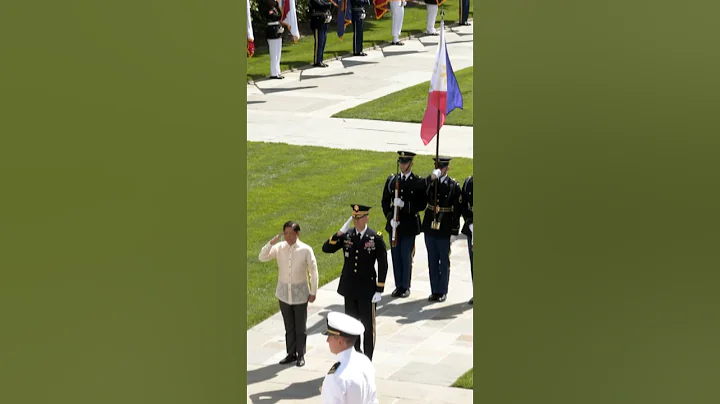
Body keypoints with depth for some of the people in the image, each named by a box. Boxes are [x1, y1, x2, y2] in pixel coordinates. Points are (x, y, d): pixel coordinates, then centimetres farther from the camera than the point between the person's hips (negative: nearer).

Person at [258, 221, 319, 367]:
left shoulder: (306, 250, -13)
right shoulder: (279, 247, -5)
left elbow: (313, 271, -6)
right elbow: (262, 257, -11)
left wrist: (313, 292, -5)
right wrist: (271, 243, -23)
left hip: (300, 294, -3)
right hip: (284, 293, 3)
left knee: (300, 327, 6)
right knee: (289, 326, 12)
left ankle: (300, 355, 18)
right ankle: (291, 354, 22)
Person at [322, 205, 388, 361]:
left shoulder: (376, 238, -10)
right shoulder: (346, 235, 0)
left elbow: (383, 265, -7)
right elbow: (326, 248, -5)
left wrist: (380, 290, -10)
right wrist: (339, 233, -18)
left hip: (367, 290, -4)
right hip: (350, 289, 4)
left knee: (368, 327, 5)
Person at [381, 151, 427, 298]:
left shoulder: (419, 182, -4)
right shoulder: (391, 180, 7)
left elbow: (422, 205, -8)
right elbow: (385, 202, 7)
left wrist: (404, 205, -21)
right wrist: (390, 218, -8)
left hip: (409, 225, -3)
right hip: (394, 224, 3)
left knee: (406, 257, -1)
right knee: (396, 256, 7)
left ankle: (405, 286, 9)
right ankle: (398, 286, 16)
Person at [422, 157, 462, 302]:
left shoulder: (454, 185, -4)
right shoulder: (429, 182, 4)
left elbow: (457, 209, -4)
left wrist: (455, 230, -8)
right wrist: (432, 178, -22)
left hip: (445, 227, -3)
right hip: (430, 225, 3)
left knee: (444, 261, 5)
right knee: (432, 261, 9)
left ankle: (442, 291, 12)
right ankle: (434, 291, 17)